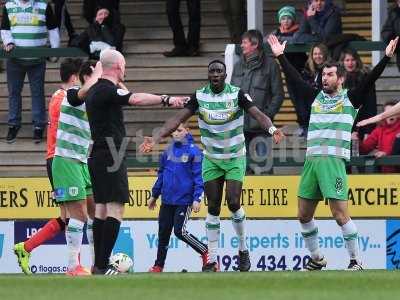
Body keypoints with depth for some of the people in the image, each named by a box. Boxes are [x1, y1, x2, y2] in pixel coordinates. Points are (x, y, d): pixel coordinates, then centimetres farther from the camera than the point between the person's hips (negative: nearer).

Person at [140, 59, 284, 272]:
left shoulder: (237, 94, -12)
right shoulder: (199, 96, -6)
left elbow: (258, 115, -22)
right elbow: (178, 119, -10)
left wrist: (271, 129, -43)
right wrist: (155, 139, -22)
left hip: (235, 158, -2)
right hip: (211, 158, 2)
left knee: (233, 203, -13)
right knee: (213, 208, 0)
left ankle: (243, 250, 10)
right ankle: (212, 260, 4)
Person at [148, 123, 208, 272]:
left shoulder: (193, 151, -8)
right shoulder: (168, 151, 9)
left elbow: (198, 176, -9)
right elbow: (161, 174, 18)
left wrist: (197, 199, -14)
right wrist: (155, 195, 21)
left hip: (185, 200, -6)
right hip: (167, 200, 6)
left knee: (180, 231, -12)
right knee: (163, 232, 9)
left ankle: (205, 252, 7)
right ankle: (159, 265, 19)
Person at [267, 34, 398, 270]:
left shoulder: (351, 99, 4)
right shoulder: (316, 97, 17)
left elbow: (370, 80, -5)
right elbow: (295, 78, 21)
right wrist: (280, 56, 22)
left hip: (334, 161, -6)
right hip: (311, 161, 6)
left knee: (340, 214, -11)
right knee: (304, 215, 8)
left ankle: (356, 261, -2)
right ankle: (317, 259, 22)